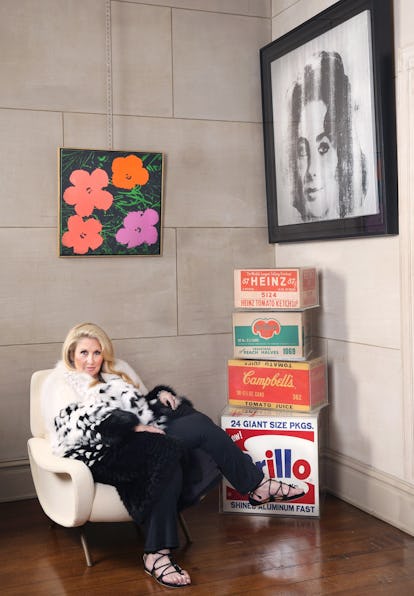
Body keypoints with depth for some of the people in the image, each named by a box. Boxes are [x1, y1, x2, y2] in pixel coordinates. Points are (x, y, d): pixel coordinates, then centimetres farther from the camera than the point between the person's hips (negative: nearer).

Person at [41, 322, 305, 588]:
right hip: (106, 456, -7)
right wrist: (133, 428, -19)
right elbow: (75, 427, -11)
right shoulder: (59, 384, 6)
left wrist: (160, 396, 8)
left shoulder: (118, 371, 26)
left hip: (142, 438, 7)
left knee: (197, 421, -22)